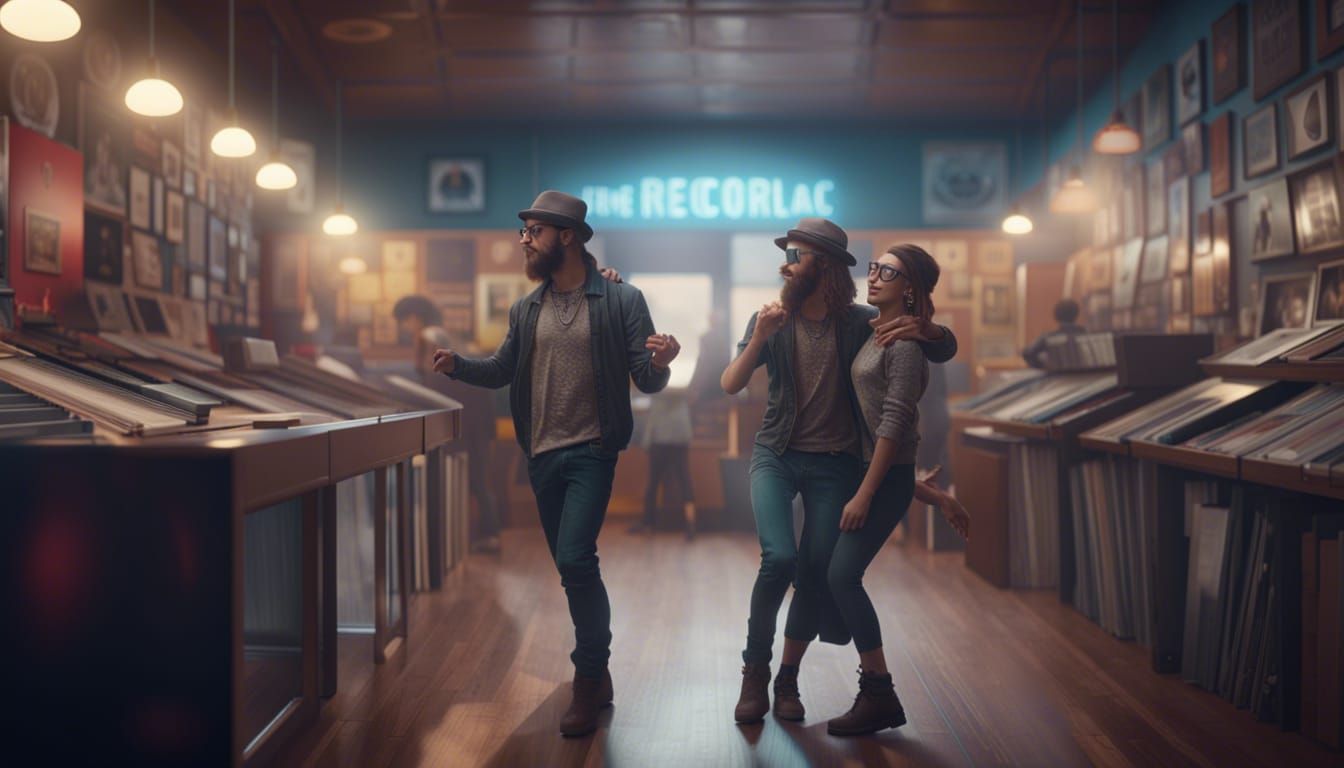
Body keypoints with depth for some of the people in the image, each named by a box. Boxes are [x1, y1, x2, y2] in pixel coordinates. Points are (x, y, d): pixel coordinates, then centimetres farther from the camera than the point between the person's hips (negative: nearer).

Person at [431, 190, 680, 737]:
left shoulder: (621, 300, -6)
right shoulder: (526, 309, 8)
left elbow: (647, 382, -7)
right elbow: (503, 370, 14)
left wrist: (659, 364, -30)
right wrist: (457, 365, -4)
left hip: (592, 451, -5)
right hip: (542, 455, 5)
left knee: (575, 559, -17)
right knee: (572, 568, 13)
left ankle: (589, 681, -1)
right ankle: (595, 671, 30)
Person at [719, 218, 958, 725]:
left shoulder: (860, 323, -2)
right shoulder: (771, 321, 0)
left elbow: (946, 350, 2)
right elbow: (730, 385, -10)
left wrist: (923, 328, -20)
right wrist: (759, 338, -26)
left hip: (835, 463, 1)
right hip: (777, 455, 0)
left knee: (817, 573, 0)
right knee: (780, 557, -19)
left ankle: (788, 678, 20)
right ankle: (755, 670, 0)